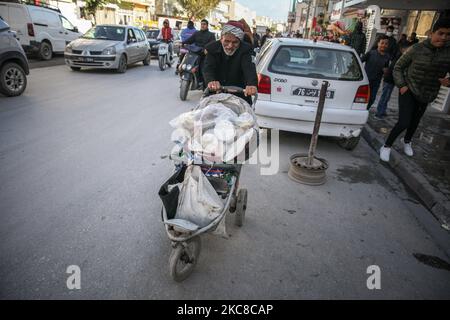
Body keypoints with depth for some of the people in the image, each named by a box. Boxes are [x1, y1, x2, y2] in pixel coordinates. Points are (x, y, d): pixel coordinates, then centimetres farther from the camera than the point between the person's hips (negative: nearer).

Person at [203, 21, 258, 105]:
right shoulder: (212, 48, -11)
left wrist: (252, 84, -54)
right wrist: (211, 81, -49)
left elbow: (249, 68, -31)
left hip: (240, 94, -1)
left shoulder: (245, 49, -14)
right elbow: (208, 68, -24)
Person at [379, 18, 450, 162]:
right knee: (404, 122, -16)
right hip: (409, 91, -4)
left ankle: (407, 141, 48)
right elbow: (398, 67, -4)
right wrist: (401, 85, -14)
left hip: (426, 95, 4)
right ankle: (386, 146, 4)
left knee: (415, 121, 21)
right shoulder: (417, 49, -15)